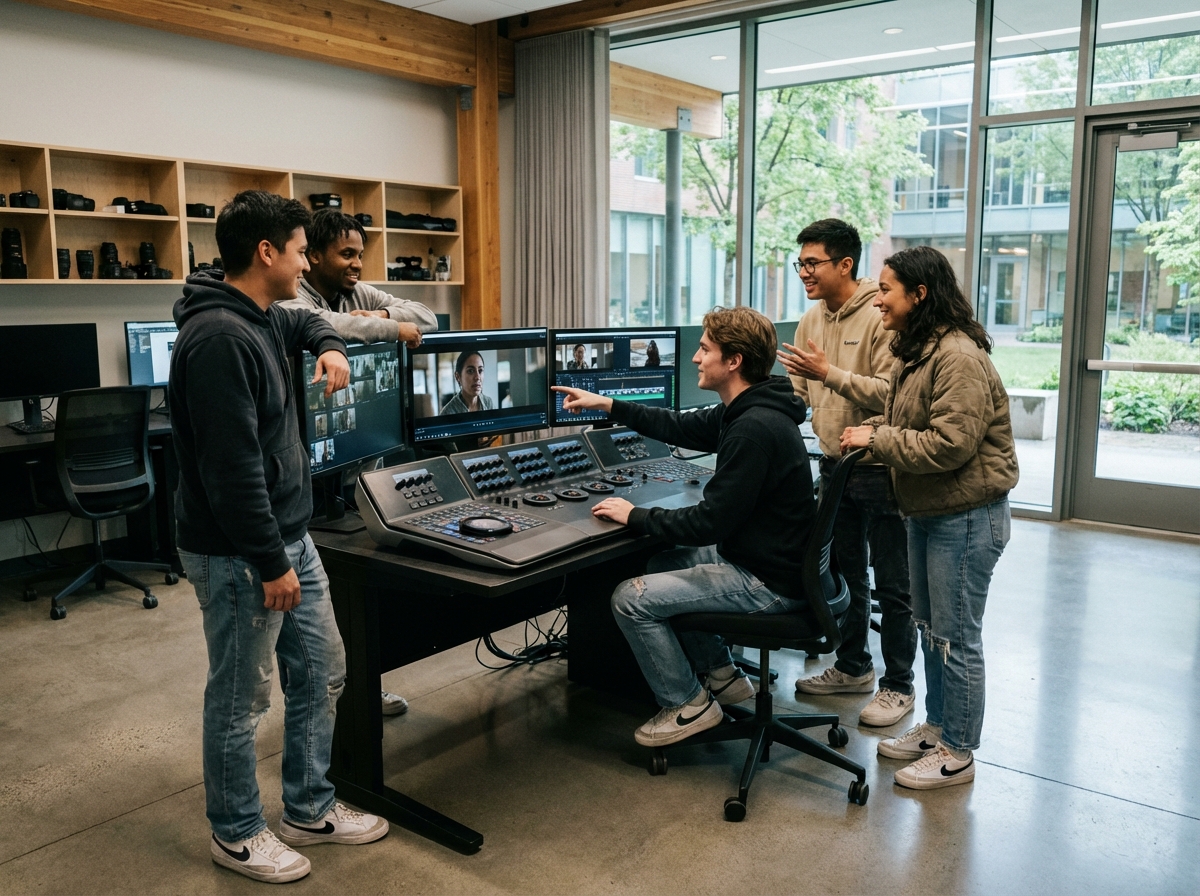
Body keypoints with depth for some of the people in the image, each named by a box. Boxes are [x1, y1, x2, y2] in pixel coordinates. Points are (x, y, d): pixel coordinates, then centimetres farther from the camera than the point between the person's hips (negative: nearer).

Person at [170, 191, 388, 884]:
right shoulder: (219, 338, -23)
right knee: (241, 700, 8)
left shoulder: (262, 318, 9)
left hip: (291, 538, 10)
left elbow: (304, 322, 34)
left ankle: (310, 811, 35)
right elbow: (233, 468, -26)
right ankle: (237, 834, 29)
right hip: (240, 555, -10)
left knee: (322, 675, 18)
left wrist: (330, 346, 11)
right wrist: (270, 564, -22)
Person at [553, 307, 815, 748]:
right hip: (756, 557, 11)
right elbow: (683, 428, 19)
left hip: (768, 582, -11)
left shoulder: (753, 429, -28)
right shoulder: (745, 411, 4)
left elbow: (709, 522, -27)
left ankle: (688, 705, 9)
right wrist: (608, 405, 18)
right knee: (660, 564, 26)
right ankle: (722, 675, 28)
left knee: (631, 598, -11)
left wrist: (636, 517, -14)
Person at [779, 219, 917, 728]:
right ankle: (853, 667, 36)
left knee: (892, 586, 5)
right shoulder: (811, 320, 8)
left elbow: (892, 394, -25)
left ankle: (898, 686, 19)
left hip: (879, 468, -8)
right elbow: (797, 393, 12)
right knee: (845, 575, 20)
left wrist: (829, 372, -27)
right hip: (834, 466, 8)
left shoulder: (881, 318, -16)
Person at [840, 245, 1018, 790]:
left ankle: (957, 753, 16)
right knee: (930, 628, 19)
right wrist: (871, 434, -3)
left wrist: (876, 439, -19)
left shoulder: (958, 357, -22)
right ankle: (936, 726, 35)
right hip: (927, 510, 10)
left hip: (966, 515, -10)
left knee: (955, 637, 1)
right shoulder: (915, 352, 12)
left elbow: (950, 443, -27)